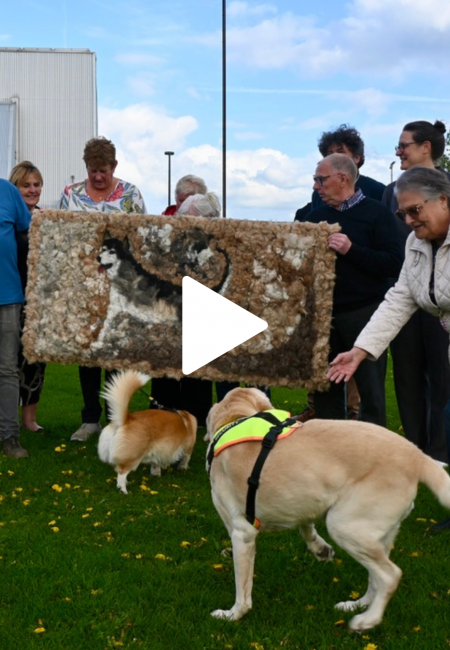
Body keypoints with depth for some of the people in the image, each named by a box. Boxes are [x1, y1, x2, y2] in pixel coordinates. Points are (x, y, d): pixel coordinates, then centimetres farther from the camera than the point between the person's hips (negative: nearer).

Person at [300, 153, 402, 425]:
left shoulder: (377, 213, -4)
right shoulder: (317, 215, 12)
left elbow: (393, 265, -13)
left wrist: (350, 250, -22)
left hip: (365, 313, -5)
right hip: (323, 313, 5)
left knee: (371, 390, -1)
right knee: (326, 388, 11)